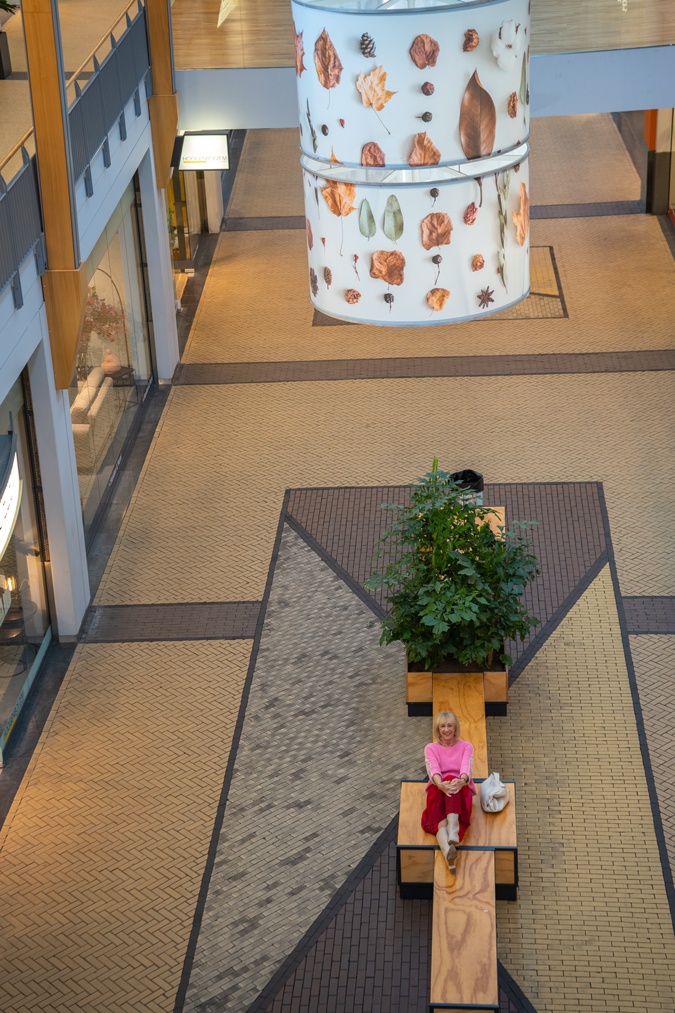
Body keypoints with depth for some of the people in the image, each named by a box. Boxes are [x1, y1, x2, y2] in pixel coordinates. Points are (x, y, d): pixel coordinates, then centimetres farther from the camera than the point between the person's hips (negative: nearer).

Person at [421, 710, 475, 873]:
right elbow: (433, 769, -8)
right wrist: (440, 784, -33)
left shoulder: (466, 746, 14)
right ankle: (447, 850, -64)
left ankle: (453, 831, -56)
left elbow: (466, 768, -8)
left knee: (451, 779, -36)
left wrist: (461, 781, -33)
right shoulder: (431, 748, 13)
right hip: (438, 789, 0)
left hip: (461, 789, 0)